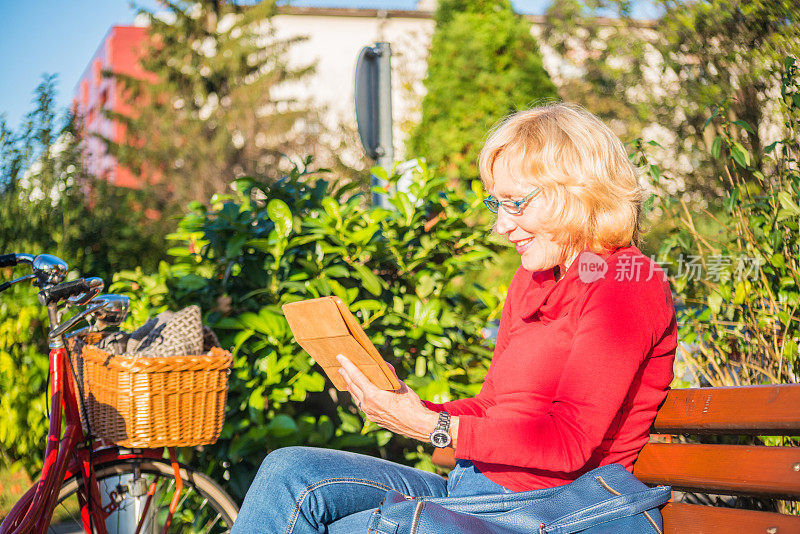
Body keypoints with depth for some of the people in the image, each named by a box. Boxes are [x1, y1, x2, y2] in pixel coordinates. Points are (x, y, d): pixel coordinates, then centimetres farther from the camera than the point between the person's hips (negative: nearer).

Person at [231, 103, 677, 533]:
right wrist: (407, 409, -3)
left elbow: (567, 441, -19)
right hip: (472, 486, 8)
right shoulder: (531, 282, 16)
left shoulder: (626, 286, -12)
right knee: (292, 471, -9)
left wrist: (433, 428, -19)